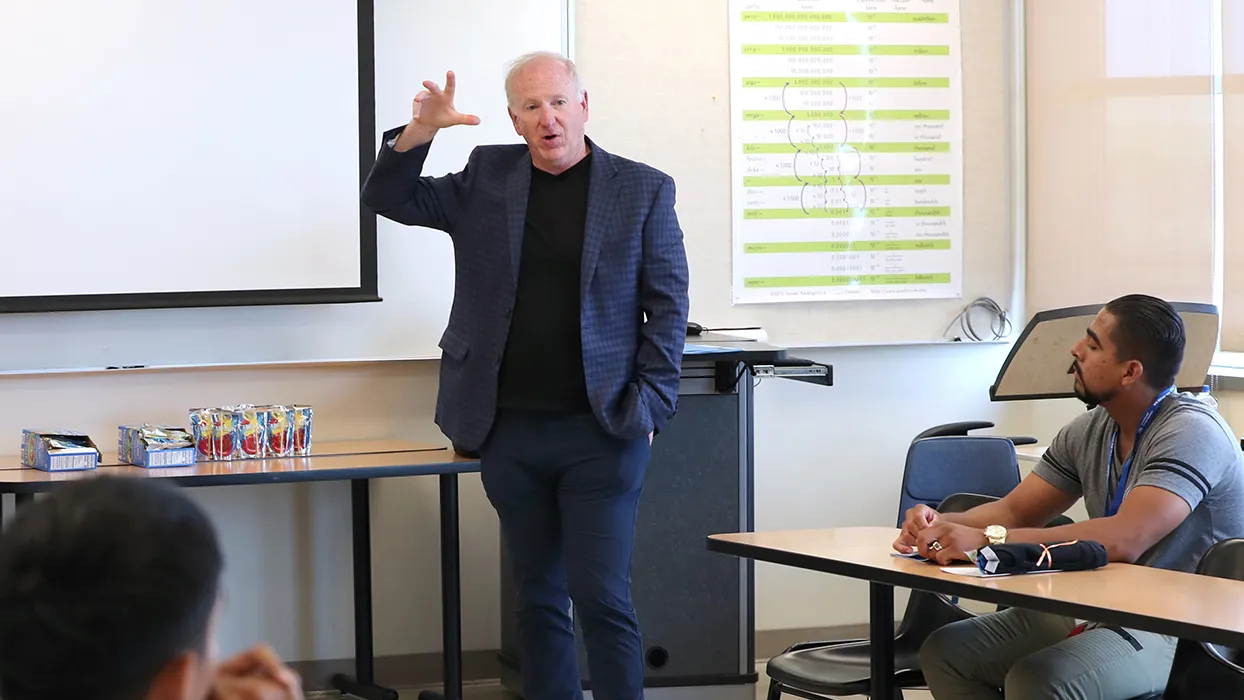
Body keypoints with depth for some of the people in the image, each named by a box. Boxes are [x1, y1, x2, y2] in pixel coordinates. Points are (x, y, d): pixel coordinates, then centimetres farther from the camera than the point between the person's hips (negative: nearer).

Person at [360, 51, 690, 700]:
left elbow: (667, 304, 1)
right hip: (510, 431, 3)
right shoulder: (488, 177, 8)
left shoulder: (643, 189, 1)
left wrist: (649, 404, -7)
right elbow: (388, 199, 10)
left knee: (602, 596, -6)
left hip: (601, 430, -3)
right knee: (538, 597, 10)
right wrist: (419, 132, -8)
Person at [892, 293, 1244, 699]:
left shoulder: (1191, 430, -18)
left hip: (1181, 627, -8)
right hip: (1098, 609, 8)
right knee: (944, 652, -3)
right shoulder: (1089, 432, 8)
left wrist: (987, 539, -34)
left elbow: (1125, 540, -31)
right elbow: (1014, 511, 11)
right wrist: (938, 525, -11)